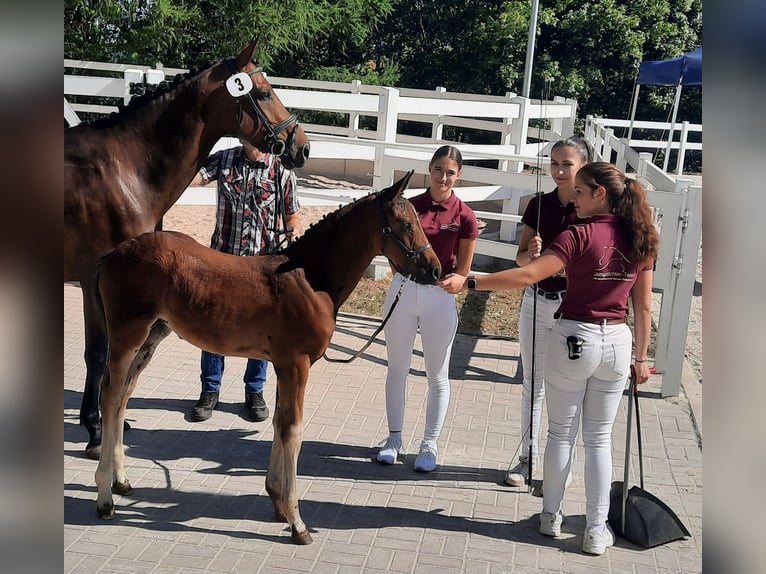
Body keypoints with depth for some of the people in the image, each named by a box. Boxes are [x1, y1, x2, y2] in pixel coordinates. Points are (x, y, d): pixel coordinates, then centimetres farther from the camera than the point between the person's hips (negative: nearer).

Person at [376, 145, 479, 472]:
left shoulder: (464, 216, -7)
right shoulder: (408, 206, -1)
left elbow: (463, 270, -2)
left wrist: (456, 280, -22)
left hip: (440, 297, -2)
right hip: (403, 289, 2)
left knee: (437, 376, 8)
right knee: (397, 369, 12)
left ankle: (430, 446, 22)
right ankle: (394, 438, 28)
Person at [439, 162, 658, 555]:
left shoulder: (580, 235, -16)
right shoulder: (640, 240, 1)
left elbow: (527, 276, -26)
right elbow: (643, 307, 6)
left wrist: (469, 283, -24)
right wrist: (641, 358, 14)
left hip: (574, 339, -4)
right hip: (617, 343, 4)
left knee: (561, 434, 12)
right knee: (599, 438, 13)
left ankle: (551, 516, 25)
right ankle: (596, 530, 16)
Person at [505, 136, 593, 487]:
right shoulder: (539, 205, 2)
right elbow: (521, 259, 5)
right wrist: (531, 253, -16)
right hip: (537, 301, 4)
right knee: (532, 383, 13)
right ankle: (527, 458, 27)